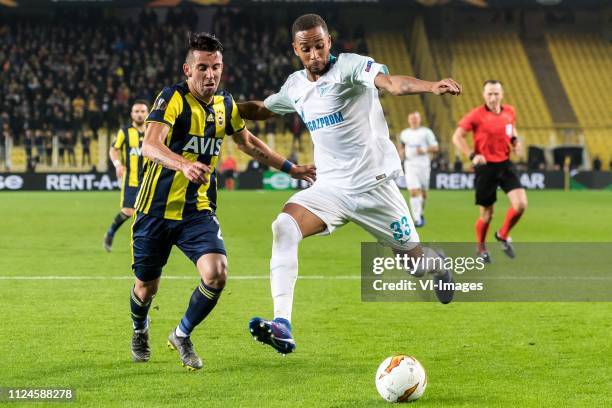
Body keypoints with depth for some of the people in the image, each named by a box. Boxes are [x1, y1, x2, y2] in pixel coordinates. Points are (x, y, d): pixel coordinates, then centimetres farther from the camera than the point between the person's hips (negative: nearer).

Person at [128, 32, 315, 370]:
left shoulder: (225, 104, 3)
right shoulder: (173, 99, -17)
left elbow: (248, 142, 22)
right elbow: (150, 145, -34)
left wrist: (290, 168, 21)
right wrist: (183, 165, -52)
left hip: (198, 210, 4)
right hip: (156, 209, -4)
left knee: (216, 274, -19)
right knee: (146, 287, 9)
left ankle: (182, 335, 7)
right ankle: (140, 330, 46)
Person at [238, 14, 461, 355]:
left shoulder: (349, 66, -13)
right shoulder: (295, 86, 7)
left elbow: (392, 82, -32)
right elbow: (261, 109, 28)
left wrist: (432, 86, -51)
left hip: (374, 184, -4)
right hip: (330, 187, 4)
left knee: (414, 257, 7)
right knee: (284, 226, -24)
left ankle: (439, 269, 49)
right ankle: (282, 327, -31)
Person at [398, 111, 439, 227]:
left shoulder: (426, 132, 1)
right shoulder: (404, 133, 11)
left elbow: (435, 148, -1)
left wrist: (424, 150, -16)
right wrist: (401, 152, 8)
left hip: (423, 165, -1)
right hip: (410, 165, 1)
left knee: (423, 192, 7)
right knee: (414, 192, -13)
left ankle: (421, 213, 33)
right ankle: (417, 219, -16)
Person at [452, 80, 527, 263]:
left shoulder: (509, 111, 3)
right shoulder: (476, 115, -11)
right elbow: (457, 137, -7)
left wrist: (514, 140, 4)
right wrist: (472, 155, -18)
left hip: (505, 164, 4)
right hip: (485, 167, -4)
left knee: (521, 204, -12)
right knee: (487, 214, 4)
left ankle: (503, 235, 15)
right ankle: (481, 247, 31)